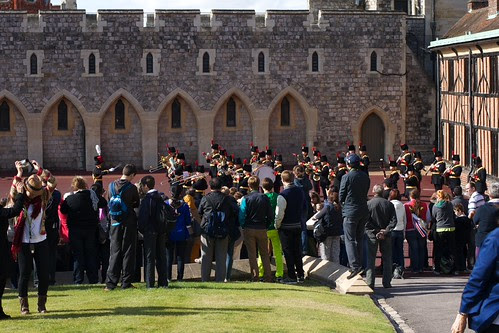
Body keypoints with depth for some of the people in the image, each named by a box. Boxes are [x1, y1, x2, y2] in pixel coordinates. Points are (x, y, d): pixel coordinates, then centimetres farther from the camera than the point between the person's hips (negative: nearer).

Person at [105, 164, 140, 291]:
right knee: (128, 251, 4)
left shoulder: (111, 186, 1)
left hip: (115, 222, 3)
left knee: (115, 251, 8)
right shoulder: (132, 188, -11)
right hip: (129, 222, -3)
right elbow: (137, 204, 1)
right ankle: (126, 282, 5)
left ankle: (111, 283, 3)